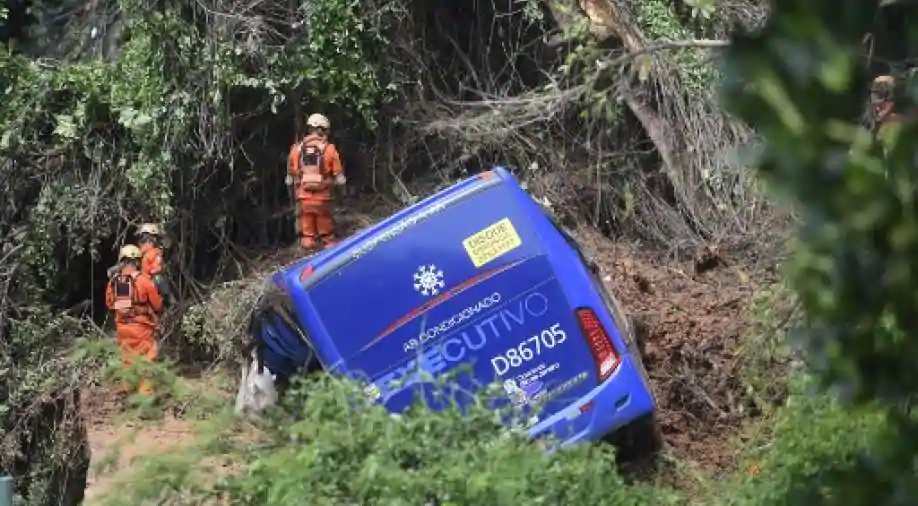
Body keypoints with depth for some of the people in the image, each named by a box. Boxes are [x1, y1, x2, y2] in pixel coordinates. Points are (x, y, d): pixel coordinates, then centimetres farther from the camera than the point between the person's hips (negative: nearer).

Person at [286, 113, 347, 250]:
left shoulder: (297, 149, 4)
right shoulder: (329, 149, -2)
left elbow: (289, 179, 9)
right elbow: (340, 179, -1)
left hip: (303, 198, 2)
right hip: (322, 198, -2)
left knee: (307, 236, 7)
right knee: (327, 234, 9)